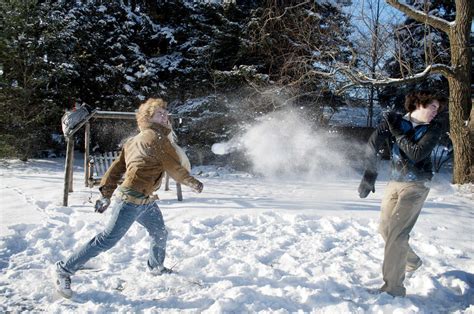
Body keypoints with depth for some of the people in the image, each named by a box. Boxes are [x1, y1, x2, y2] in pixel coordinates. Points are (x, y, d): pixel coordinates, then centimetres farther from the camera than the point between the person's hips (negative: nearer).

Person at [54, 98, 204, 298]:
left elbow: (116, 169, 16)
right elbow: (175, 169, -8)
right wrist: (194, 184, 8)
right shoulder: (156, 137, -10)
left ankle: (156, 267, 45)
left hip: (145, 201, 10)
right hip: (132, 199, -10)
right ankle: (64, 270, 4)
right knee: (107, 240, -6)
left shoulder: (134, 141, 18)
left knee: (160, 234, 21)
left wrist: (106, 195, 18)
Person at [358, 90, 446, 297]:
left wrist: (397, 131, -16)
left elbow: (417, 154, -20)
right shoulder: (393, 120, -3)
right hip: (395, 182, 5)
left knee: (396, 232, -15)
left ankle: (393, 288, -10)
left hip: (417, 184, -5)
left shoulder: (434, 128, -7)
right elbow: (372, 146, -11)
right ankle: (411, 261, 41)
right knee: (384, 229, 15)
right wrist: (369, 175, -21)